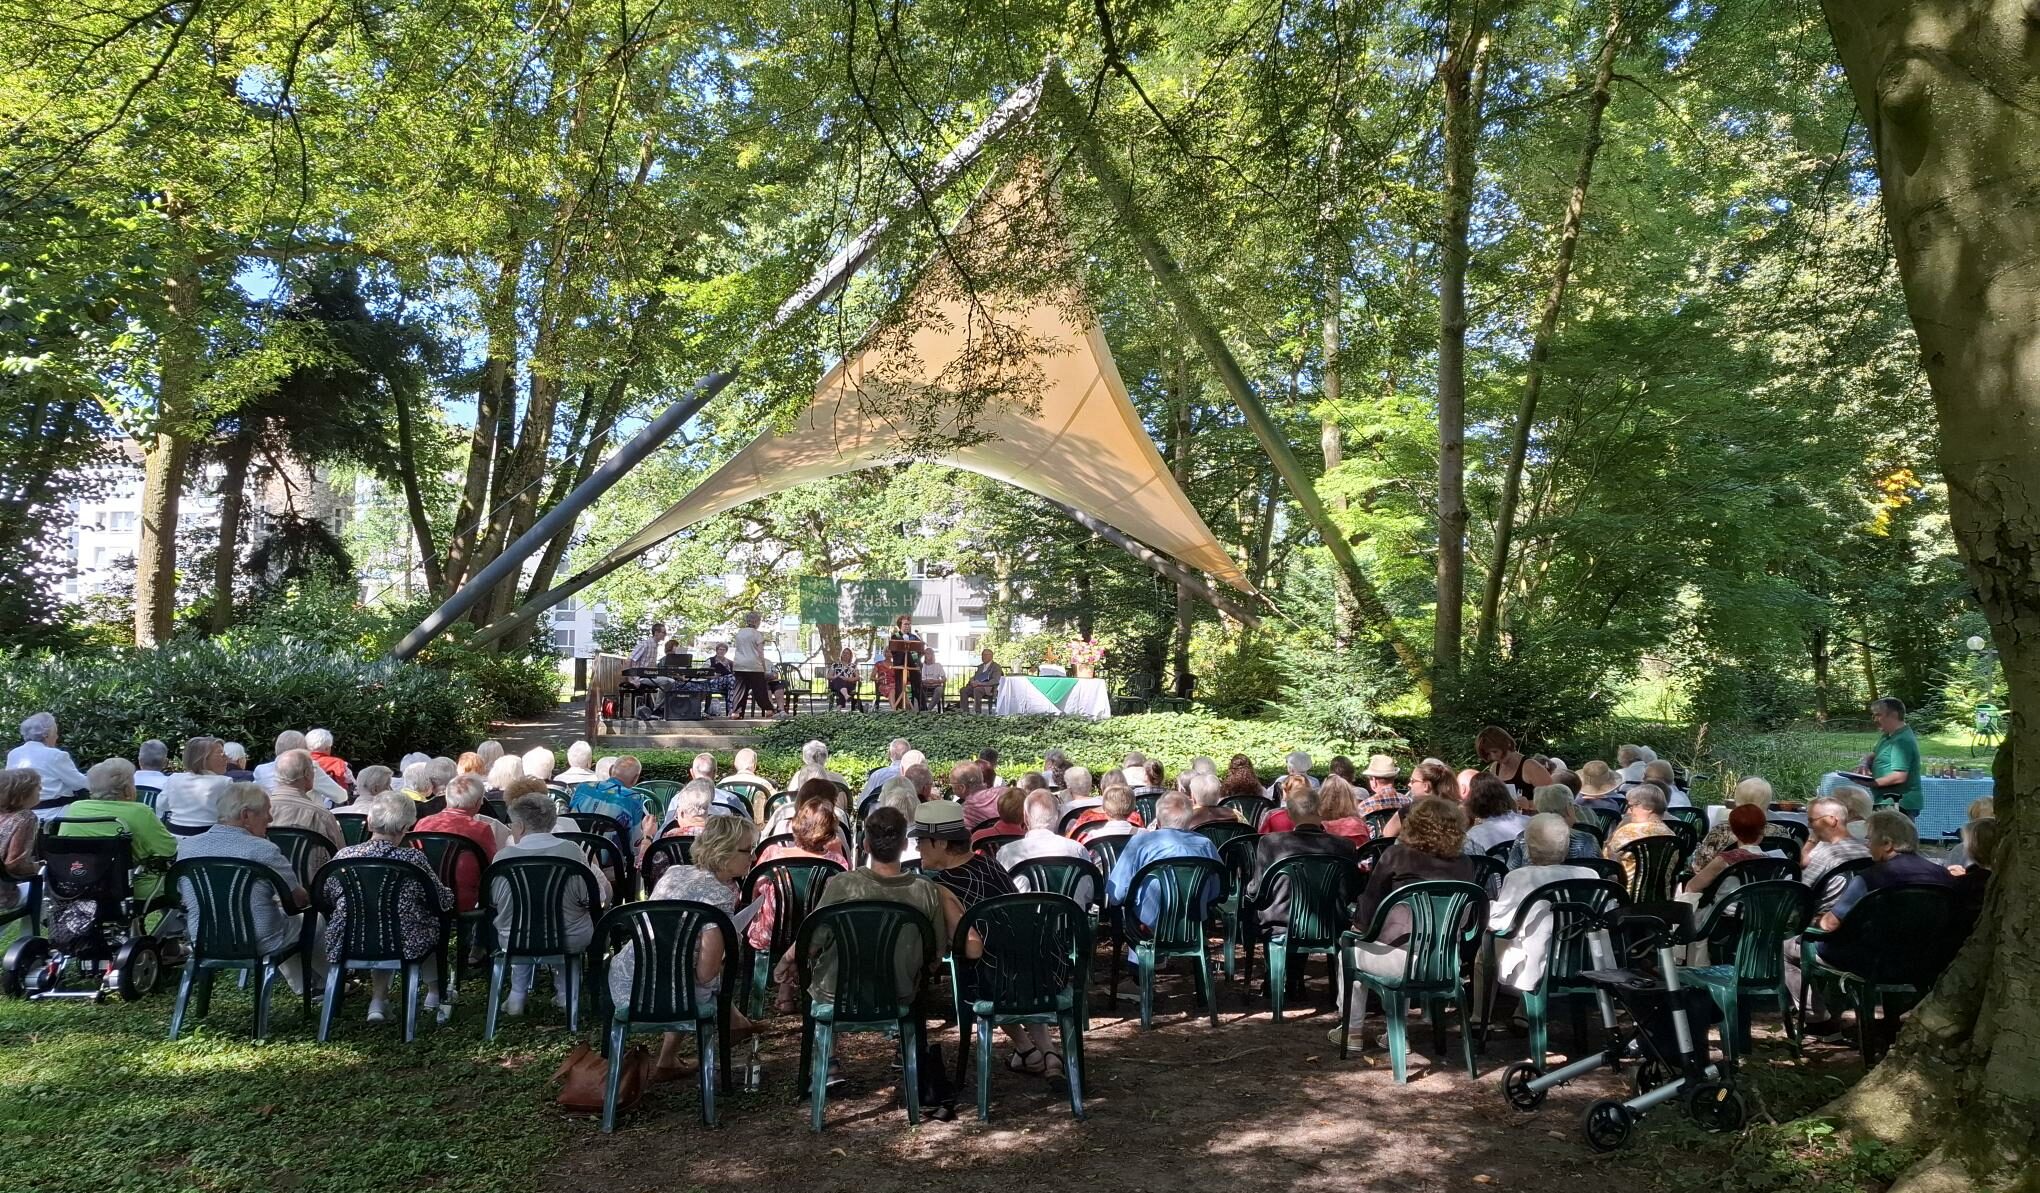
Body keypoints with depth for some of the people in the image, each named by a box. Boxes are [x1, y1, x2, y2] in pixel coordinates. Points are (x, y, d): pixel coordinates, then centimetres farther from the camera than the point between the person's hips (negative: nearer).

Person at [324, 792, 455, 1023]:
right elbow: (443, 902, -5)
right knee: (434, 922, 27)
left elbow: (327, 898, 10)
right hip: (403, 945, -3)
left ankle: (378, 998, 27)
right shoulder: (413, 859, -15)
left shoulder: (343, 856, -6)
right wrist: (449, 894, 17)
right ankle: (435, 995, 37)